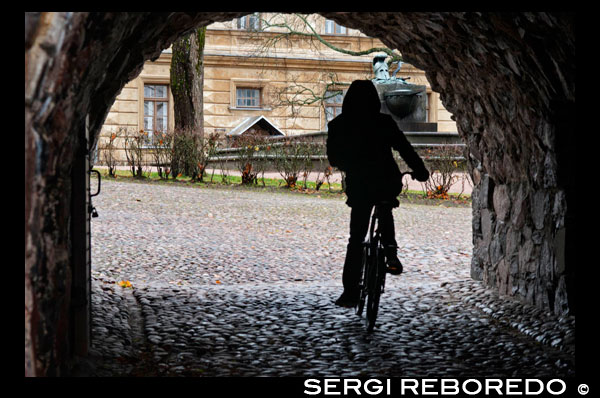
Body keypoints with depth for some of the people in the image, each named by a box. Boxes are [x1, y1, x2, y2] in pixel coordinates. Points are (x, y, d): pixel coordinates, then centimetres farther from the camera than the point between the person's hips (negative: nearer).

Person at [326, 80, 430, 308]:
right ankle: (390, 253, 13)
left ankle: (350, 291, 6)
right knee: (385, 211, 34)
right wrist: (420, 170, 12)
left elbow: (333, 158, 10)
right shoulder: (384, 122, -3)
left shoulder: (338, 125, 1)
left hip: (358, 186, 0)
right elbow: (405, 149, -2)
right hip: (387, 184, 0)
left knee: (356, 239, 9)